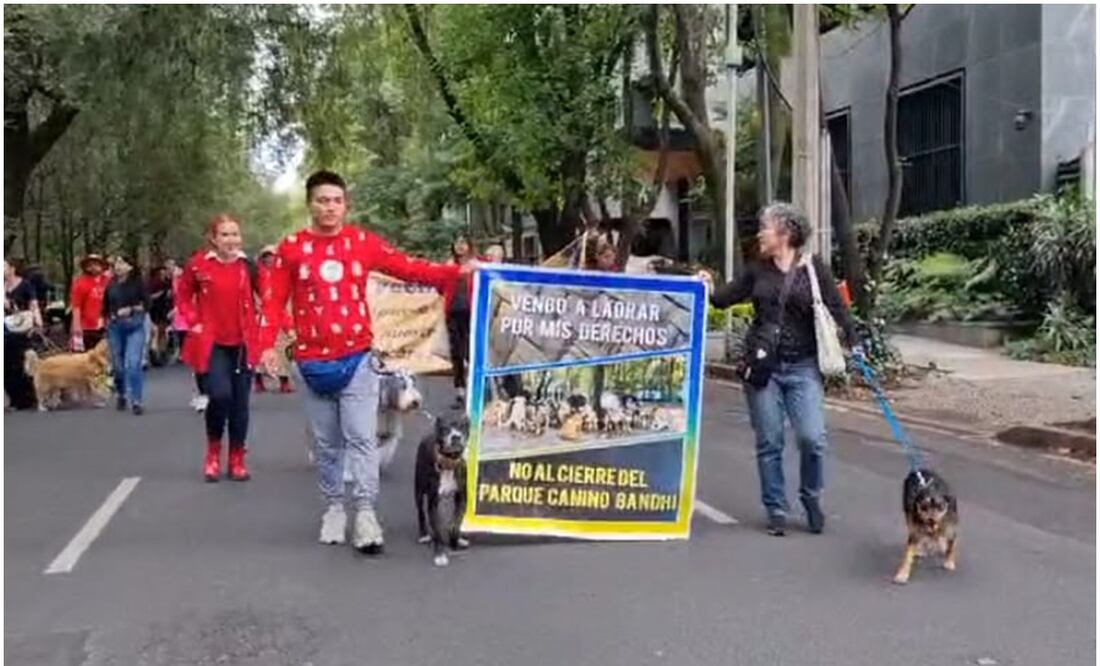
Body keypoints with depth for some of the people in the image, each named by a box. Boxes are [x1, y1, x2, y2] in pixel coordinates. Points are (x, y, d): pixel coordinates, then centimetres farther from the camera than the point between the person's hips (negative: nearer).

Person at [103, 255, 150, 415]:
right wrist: (109, 318, 4)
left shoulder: (138, 282, -3)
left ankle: (136, 401, -10)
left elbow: (147, 304, -4)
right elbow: (105, 306, 17)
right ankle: (120, 395, 32)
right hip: (115, 327, 4)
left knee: (133, 363, -14)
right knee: (118, 365, 11)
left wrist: (132, 310, -16)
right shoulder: (111, 284, 8)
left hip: (135, 326, -4)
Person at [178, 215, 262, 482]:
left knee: (240, 402, 6)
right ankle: (213, 452, 8)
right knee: (220, 395, -17)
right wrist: (194, 323, -1)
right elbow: (184, 296, 9)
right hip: (212, 343, -2)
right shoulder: (199, 265, -4)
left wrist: (258, 322, 0)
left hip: (243, 343, 2)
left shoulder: (248, 267, -1)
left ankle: (237, 459, 20)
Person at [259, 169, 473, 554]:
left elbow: (407, 268, -1)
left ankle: (365, 514, -4)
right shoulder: (291, 248, 0)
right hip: (313, 362, 1)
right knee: (327, 443, 12)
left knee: (361, 438, -5)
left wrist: (454, 272, -12)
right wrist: (268, 344, -13)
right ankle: (333, 508, 24)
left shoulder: (363, 242, 1)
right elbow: (275, 300, -1)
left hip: (358, 358, -1)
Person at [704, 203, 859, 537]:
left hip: (803, 367, -2)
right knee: (769, 443, 5)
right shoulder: (757, 270, 8)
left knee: (812, 438, -8)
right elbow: (725, 298, 9)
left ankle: (811, 497, 19)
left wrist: (853, 343, -12)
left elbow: (837, 307, -3)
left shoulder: (814, 268, 1)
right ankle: (776, 510, 18)